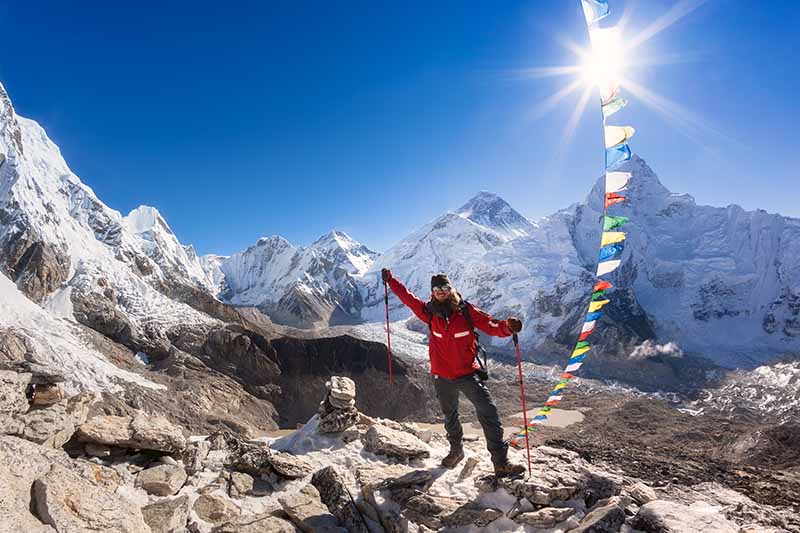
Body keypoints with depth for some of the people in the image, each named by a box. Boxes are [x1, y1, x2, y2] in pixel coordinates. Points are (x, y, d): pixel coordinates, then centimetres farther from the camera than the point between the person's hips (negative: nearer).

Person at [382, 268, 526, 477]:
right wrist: (390, 280, 14)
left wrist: (507, 326, -36)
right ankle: (456, 450, 44)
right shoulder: (429, 312, -6)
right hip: (442, 376, 3)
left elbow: (491, 325, -15)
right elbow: (407, 297, 7)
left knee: (488, 413, -12)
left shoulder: (466, 311, -12)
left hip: (467, 373, -2)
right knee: (450, 416, 21)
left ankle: (500, 462, -2)